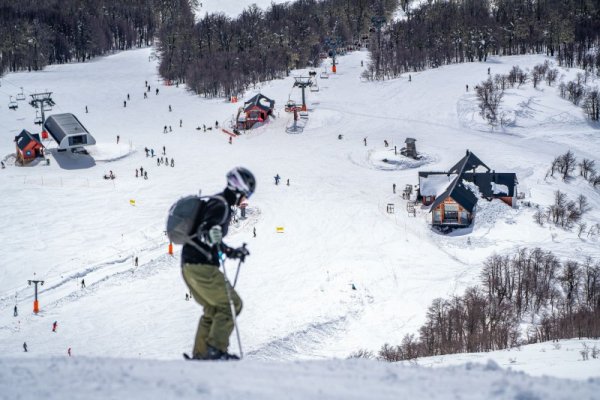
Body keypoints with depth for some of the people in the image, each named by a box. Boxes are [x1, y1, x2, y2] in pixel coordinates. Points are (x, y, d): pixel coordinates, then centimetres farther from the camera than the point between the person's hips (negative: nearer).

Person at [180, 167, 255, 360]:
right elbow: (203, 231, -24)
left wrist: (232, 252, 33)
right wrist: (211, 235, -44)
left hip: (189, 265, 10)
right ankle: (216, 350, -7)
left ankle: (200, 354, 15)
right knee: (231, 304, -4)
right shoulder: (221, 205, -12)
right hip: (201, 266, -10)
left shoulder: (217, 203, 20)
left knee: (213, 309, 18)